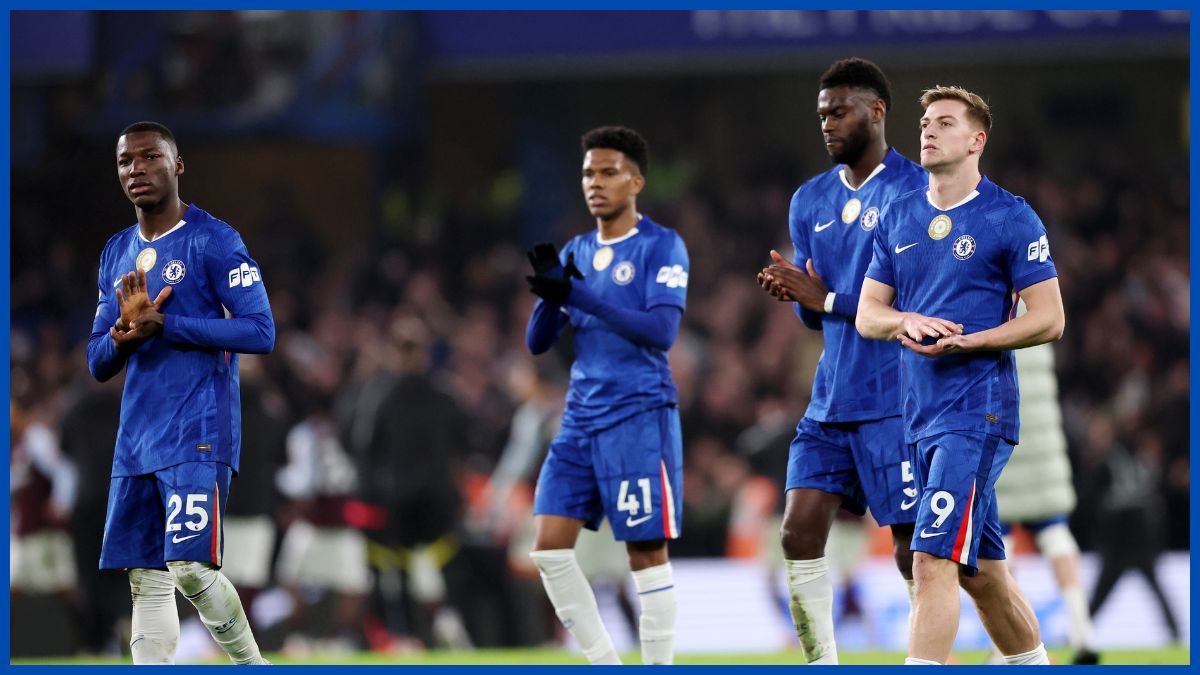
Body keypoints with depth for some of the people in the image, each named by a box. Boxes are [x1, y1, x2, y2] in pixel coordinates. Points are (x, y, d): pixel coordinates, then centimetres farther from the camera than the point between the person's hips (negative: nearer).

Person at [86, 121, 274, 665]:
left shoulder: (214, 241, -5)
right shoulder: (117, 254, 16)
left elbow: (260, 331, -13)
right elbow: (98, 364, 17)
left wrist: (162, 325, -16)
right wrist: (123, 333, -8)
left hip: (198, 435, -7)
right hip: (136, 439, 7)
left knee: (190, 566, -16)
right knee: (146, 579, 4)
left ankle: (251, 667, 1)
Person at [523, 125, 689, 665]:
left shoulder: (661, 247, -4)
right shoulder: (574, 254, 14)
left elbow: (662, 330, -17)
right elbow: (537, 342, 11)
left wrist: (578, 295, -21)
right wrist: (550, 292, -10)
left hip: (640, 417, -6)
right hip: (581, 418, 6)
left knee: (647, 551, -5)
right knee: (549, 545, -1)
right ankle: (605, 667, 8)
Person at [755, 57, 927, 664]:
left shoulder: (916, 191, -9)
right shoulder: (811, 200, 13)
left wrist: (826, 298, -12)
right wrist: (795, 294, -5)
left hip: (896, 402, -7)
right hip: (831, 402, 7)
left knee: (913, 550, -4)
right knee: (800, 532, -3)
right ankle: (822, 665, 3)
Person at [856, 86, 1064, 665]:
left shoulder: (1010, 218, -5)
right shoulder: (898, 218, 13)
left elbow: (1049, 319, -7)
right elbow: (866, 314, 12)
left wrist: (965, 342, -18)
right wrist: (906, 322, -11)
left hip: (978, 412, -7)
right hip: (919, 415, 7)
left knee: (935, 560, -18)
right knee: (980, 572, 15)